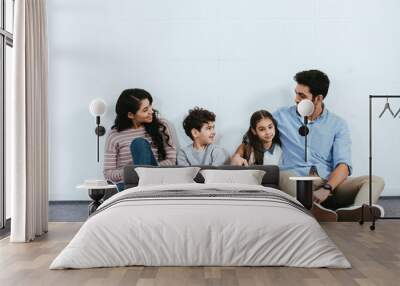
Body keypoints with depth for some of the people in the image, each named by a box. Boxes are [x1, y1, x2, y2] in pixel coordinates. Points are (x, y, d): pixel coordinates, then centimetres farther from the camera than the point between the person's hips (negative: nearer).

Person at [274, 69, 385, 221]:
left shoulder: (338, 124, 10)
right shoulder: (282, 116, 13)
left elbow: (343, 165, -1)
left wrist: (326, 189, -21)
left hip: (330, 184, 2)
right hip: (296, 185, -1)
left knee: (375, 180, -19)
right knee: (285, 176, -35)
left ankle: (356, 212, -51)